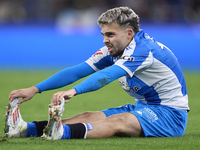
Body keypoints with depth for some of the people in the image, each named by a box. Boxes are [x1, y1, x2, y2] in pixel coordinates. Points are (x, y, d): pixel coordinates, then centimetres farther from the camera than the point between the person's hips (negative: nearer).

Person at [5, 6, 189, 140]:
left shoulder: (143, 48, -23)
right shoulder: (115, 49, 5)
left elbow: (107, 76, -39)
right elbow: (77, 71, 0)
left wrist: (73, 91, -52)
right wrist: (35, 89, -9)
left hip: (171, 113, -8)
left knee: (119, 121, -35)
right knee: (88, 117, -13)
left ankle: (61, 133, -61)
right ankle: (26, 129, -31)